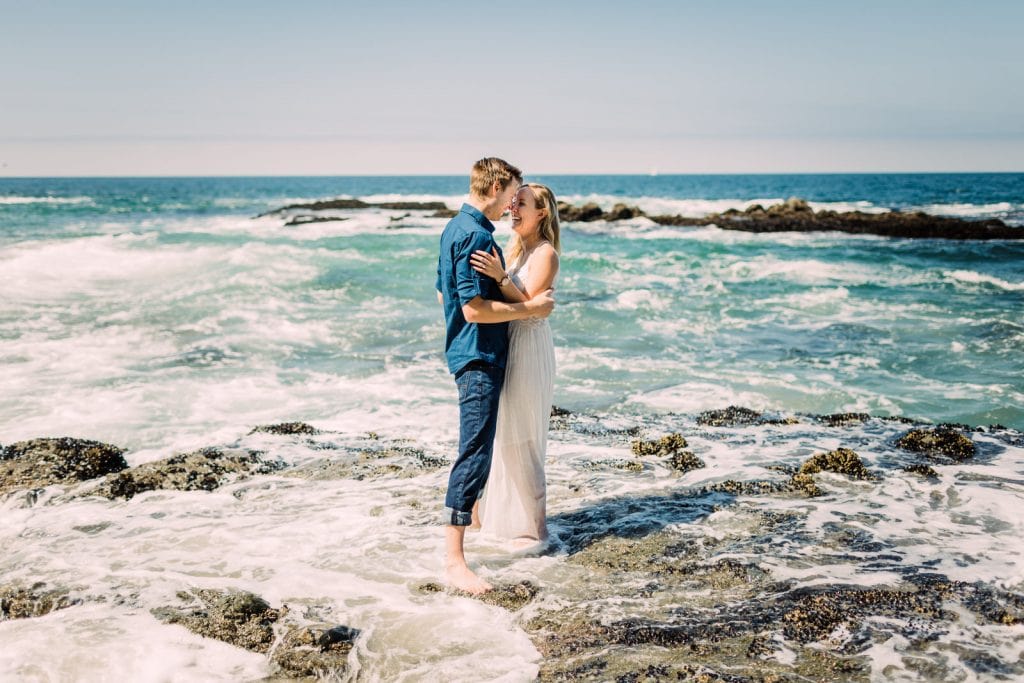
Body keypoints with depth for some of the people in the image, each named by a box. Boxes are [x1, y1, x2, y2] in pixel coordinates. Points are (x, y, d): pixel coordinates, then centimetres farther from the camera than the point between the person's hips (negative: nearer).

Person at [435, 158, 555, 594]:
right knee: (475, 452, -13)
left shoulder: (456, 227, 13)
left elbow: (444, 295, 21)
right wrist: (530, 308, -14)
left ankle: (473, 512, 46)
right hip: (480, 357, -11)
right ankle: (454, 561, -14)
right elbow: (476, 308, -24)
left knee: (478, 446, 26)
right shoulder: (476, 235, -19)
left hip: (468, 351, 11)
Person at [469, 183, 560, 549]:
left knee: (520, 442, -5)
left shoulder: (545, 253, -12)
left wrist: (500, 277, -32)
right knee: (504, 436, 15)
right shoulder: (517, 248, 14)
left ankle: (534, 528, 4)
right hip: (508, 344, 9)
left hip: (528, 348, -9)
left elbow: (527, 303, -22)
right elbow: (509, 299, 12)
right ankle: (508, 517, 27)